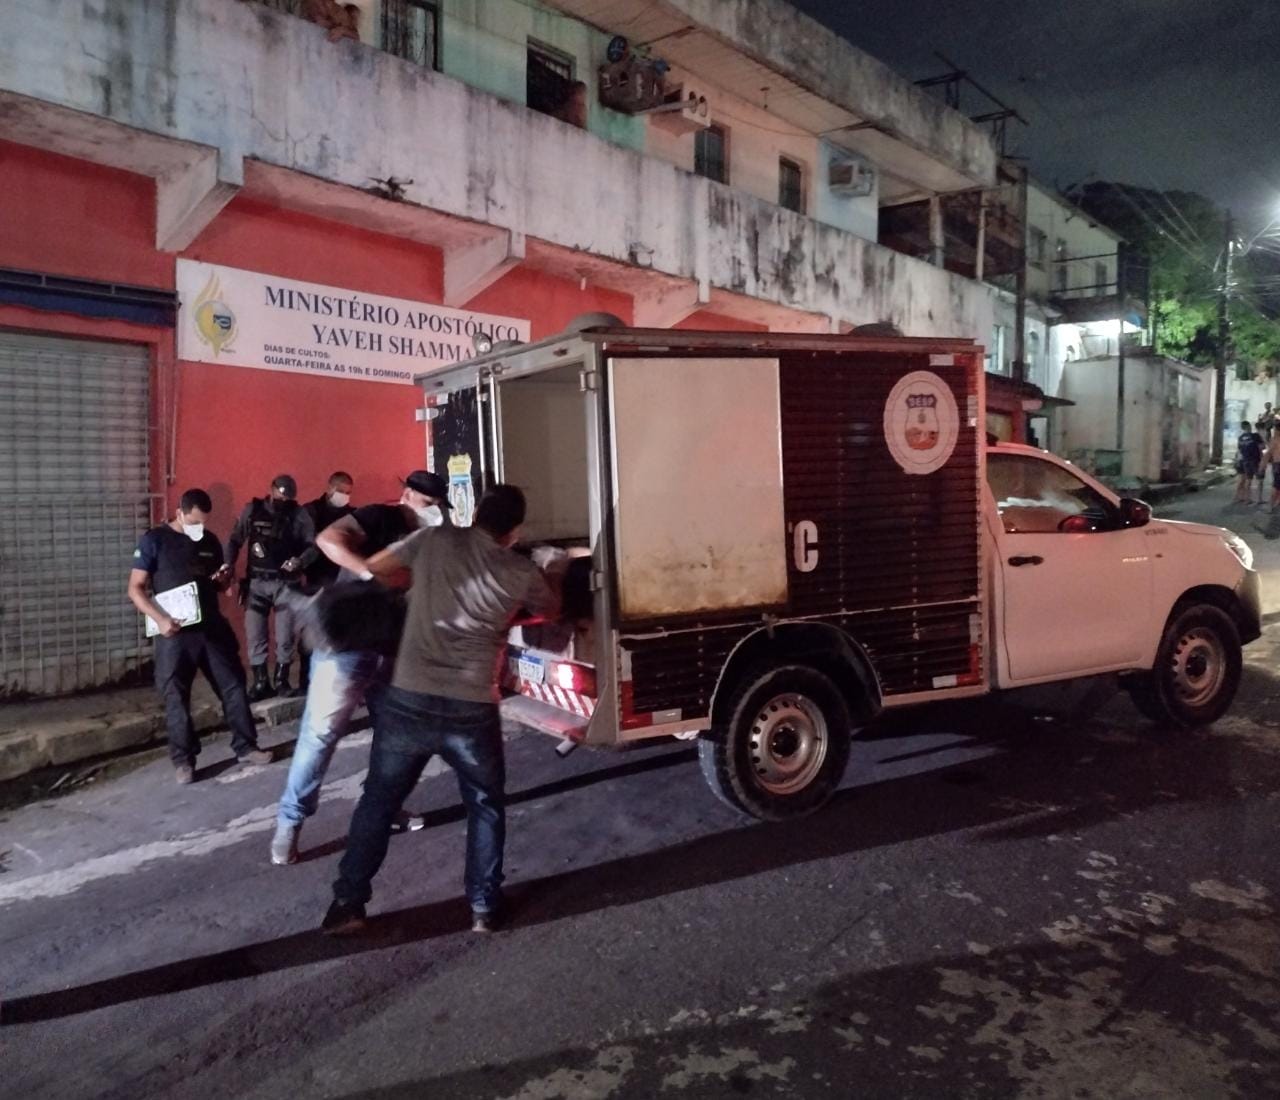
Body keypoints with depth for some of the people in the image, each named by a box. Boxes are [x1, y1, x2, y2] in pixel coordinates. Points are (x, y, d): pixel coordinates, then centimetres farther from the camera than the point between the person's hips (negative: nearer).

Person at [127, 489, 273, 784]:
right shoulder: (154, 540, -5)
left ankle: (246, 747, 18)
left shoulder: (210, 541, 10)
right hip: (175, 632, -4)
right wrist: (160, 619, -21)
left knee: (234, 685, 7)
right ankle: (183, 760, 13)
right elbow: (136, 588, -7)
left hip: (212, 627, 5)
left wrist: (224, 580, -3)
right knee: (176, 697, 2)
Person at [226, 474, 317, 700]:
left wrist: (300, 561, -24)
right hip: (256, 582, 1)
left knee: (285, 635, 4)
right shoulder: (252, 510, 2)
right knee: (254, 635, 4)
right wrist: (229, 564, -10)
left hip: (287, 583, -1)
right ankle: (260, 683, 15)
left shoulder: (300, 515, -3)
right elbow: (235, 540, 4)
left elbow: (313, 546, -5)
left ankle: (282, 680, 19)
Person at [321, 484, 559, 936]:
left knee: (378, 800, 17)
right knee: (485, 805, 20)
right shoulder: (522, 573, 3)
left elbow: (373, 567, 12)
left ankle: (348, 903, 22)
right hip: (472, 709, -1)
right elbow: (553, 611, 22)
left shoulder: (435, 539, 2)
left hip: (408, 699, 1)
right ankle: (485, 907, 23)